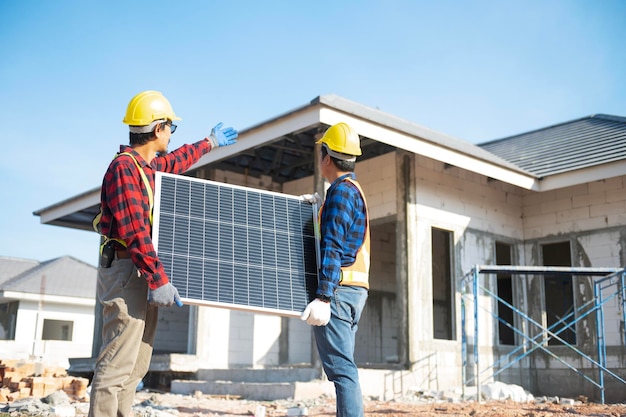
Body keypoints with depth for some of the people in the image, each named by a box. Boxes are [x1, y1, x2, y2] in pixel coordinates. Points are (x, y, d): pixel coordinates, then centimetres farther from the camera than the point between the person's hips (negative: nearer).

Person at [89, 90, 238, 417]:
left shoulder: (148, 166, 16)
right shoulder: (124, 167, -13)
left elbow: (177, 161, 39)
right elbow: (134, 231, -22)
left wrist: (209, 143, 52)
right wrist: (158, 279, -26)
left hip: (143, 275, 10)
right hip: (127, 271, -10)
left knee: (137, 364, 10)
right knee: (117, 364, -11)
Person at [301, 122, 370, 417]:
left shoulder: (340, 191, -9)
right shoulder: (355, 191, 21)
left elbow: (332, 248, -19)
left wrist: (323, 296, -24)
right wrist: (317, 204, 30)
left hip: (338, 289, -10)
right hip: (355, 290, 10)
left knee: (340, 366, -12)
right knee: (343, 365, 12)